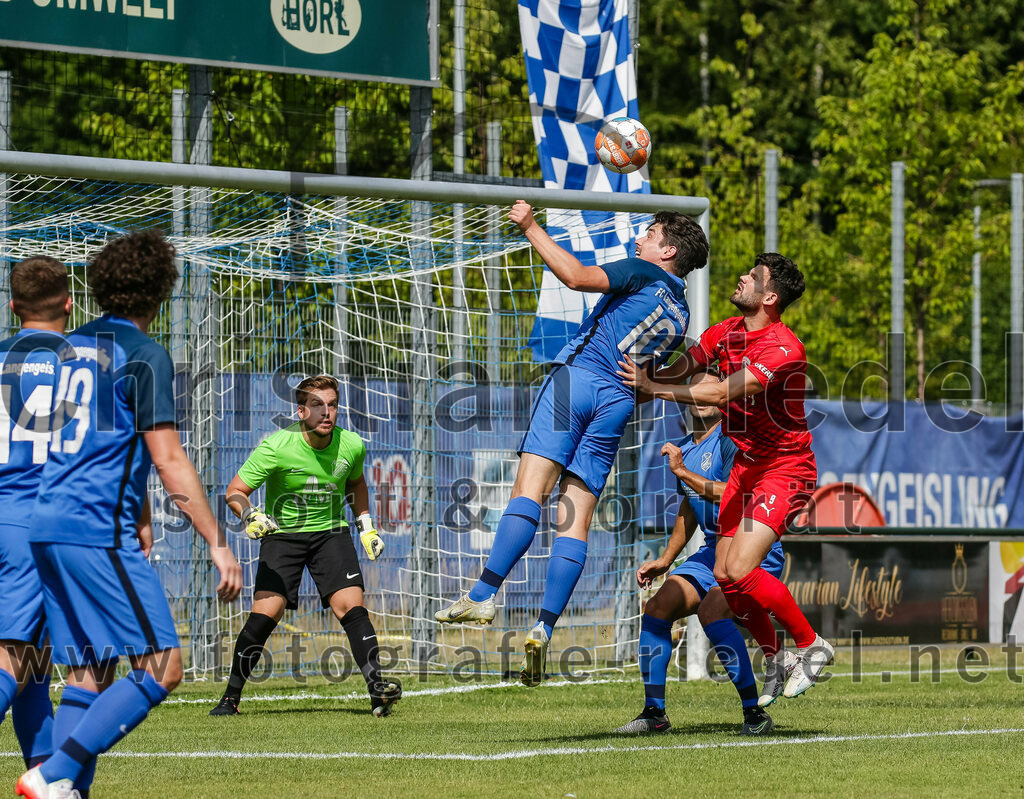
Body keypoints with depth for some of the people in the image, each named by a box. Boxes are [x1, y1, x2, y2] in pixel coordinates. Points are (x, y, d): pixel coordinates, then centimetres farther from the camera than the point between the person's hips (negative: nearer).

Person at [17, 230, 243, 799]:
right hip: (99, 530, -9)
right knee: (161, 668, -9)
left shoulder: (72, 347, 18)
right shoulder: (142, 353, -6)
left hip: (47, 527, 9)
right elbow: (167, 459, -11)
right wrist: (217, 544, -8)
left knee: (88, 676, 10)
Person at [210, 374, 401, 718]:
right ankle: (231, 697, -2)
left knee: (351, 605, -16)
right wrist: (250, 515, -32)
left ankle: (377, 688, -17)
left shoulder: (352, 446, -8)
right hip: (282, 533, -2)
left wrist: (366, 523, 10)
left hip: (330, 531, 2)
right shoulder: (276, 447, -19)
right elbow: (234, 492, -13)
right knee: (266, 611, -14)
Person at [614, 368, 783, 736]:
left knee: (711, 610, -29)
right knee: (657, 607, -7)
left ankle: (755, 714, -23)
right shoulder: (684, 449, 14)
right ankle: (654, 713, 0)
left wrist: (683, 472, -26)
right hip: (714, 551, 8)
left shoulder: (731, 440, -12)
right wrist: (665, 560, 27)